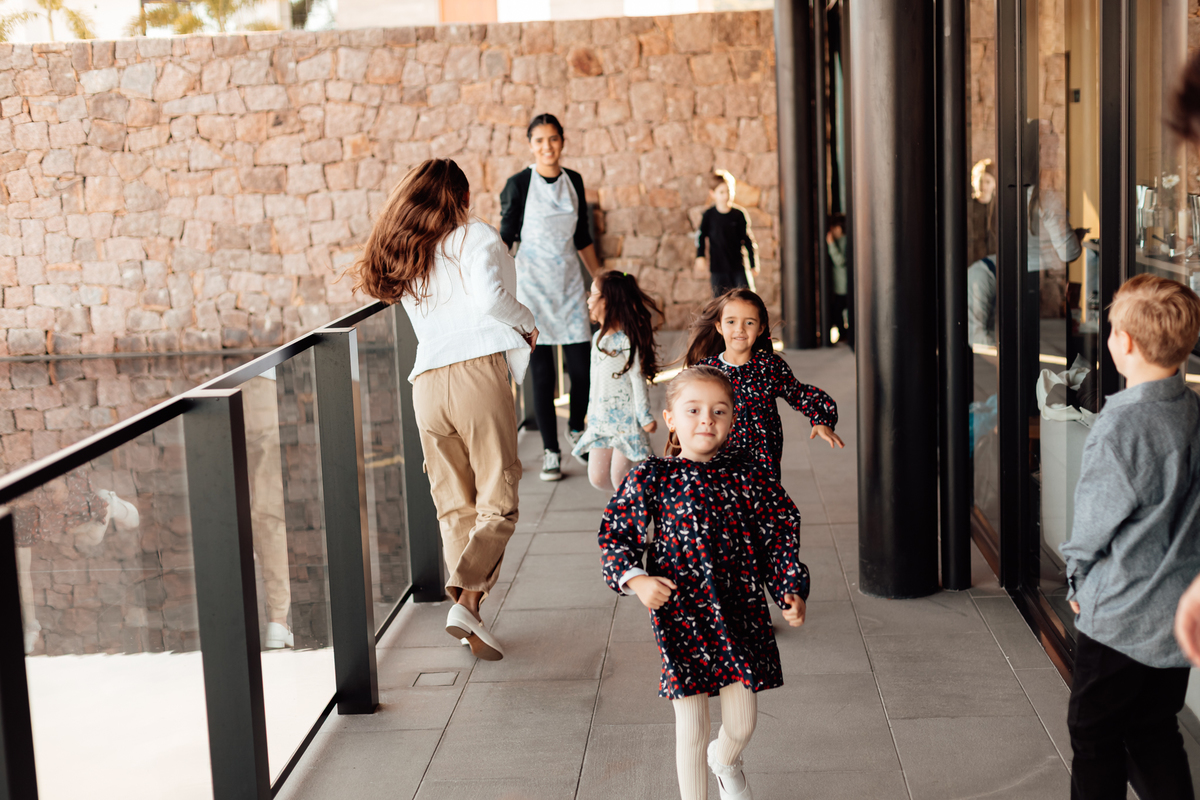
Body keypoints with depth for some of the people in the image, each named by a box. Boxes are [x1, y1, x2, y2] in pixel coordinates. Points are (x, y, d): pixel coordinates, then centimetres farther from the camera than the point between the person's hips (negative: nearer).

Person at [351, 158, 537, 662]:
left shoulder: (399, 256, 22)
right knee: (497, 501, -3)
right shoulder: (474, 237, 4)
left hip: (427, 385, 5)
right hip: (477, 372, -5)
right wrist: (526, 321, 3)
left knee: (454, 505, 11)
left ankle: (468, 621, 6)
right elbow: (488, 298, -14)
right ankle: (467, 600, -20)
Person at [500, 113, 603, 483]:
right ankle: (551, 451, 8)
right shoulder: (519, 184, -5)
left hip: (570, 283, 4)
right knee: (542, 372, -2)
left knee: (582, 367, 0)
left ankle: (576, 428, 27)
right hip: (533, 284, -3)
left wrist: (601, 278, 18)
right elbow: (505, 238, -4)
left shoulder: (573, 181, 7)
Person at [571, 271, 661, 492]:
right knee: (598, 478, 5)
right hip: (601, 418, 8)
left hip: (626, 418, -8)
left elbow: (637, 379, -13)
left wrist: (645, 416, -12)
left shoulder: (627, 340, -14)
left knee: (619, 479, -8)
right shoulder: (598, 338, 11)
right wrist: (591, 409, 24)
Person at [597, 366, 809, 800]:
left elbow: (780, 536, 7)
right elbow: (613, 533, 2)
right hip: (681, 614, -2)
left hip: (741, 614, 2)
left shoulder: (749, 478, 0)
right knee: (692, 728, 4)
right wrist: (635, 579, -13)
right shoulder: (649, 479, -6)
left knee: (742, 725, 12)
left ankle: (726, 762, 48)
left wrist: (792, 592, -2)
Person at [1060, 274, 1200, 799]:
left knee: (1095, 737, 9)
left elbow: (1095, 520, -13)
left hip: (1120, 617, -7)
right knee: (1156, 734, 19)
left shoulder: (1121, 425, -23)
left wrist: (1077, 578, 4)